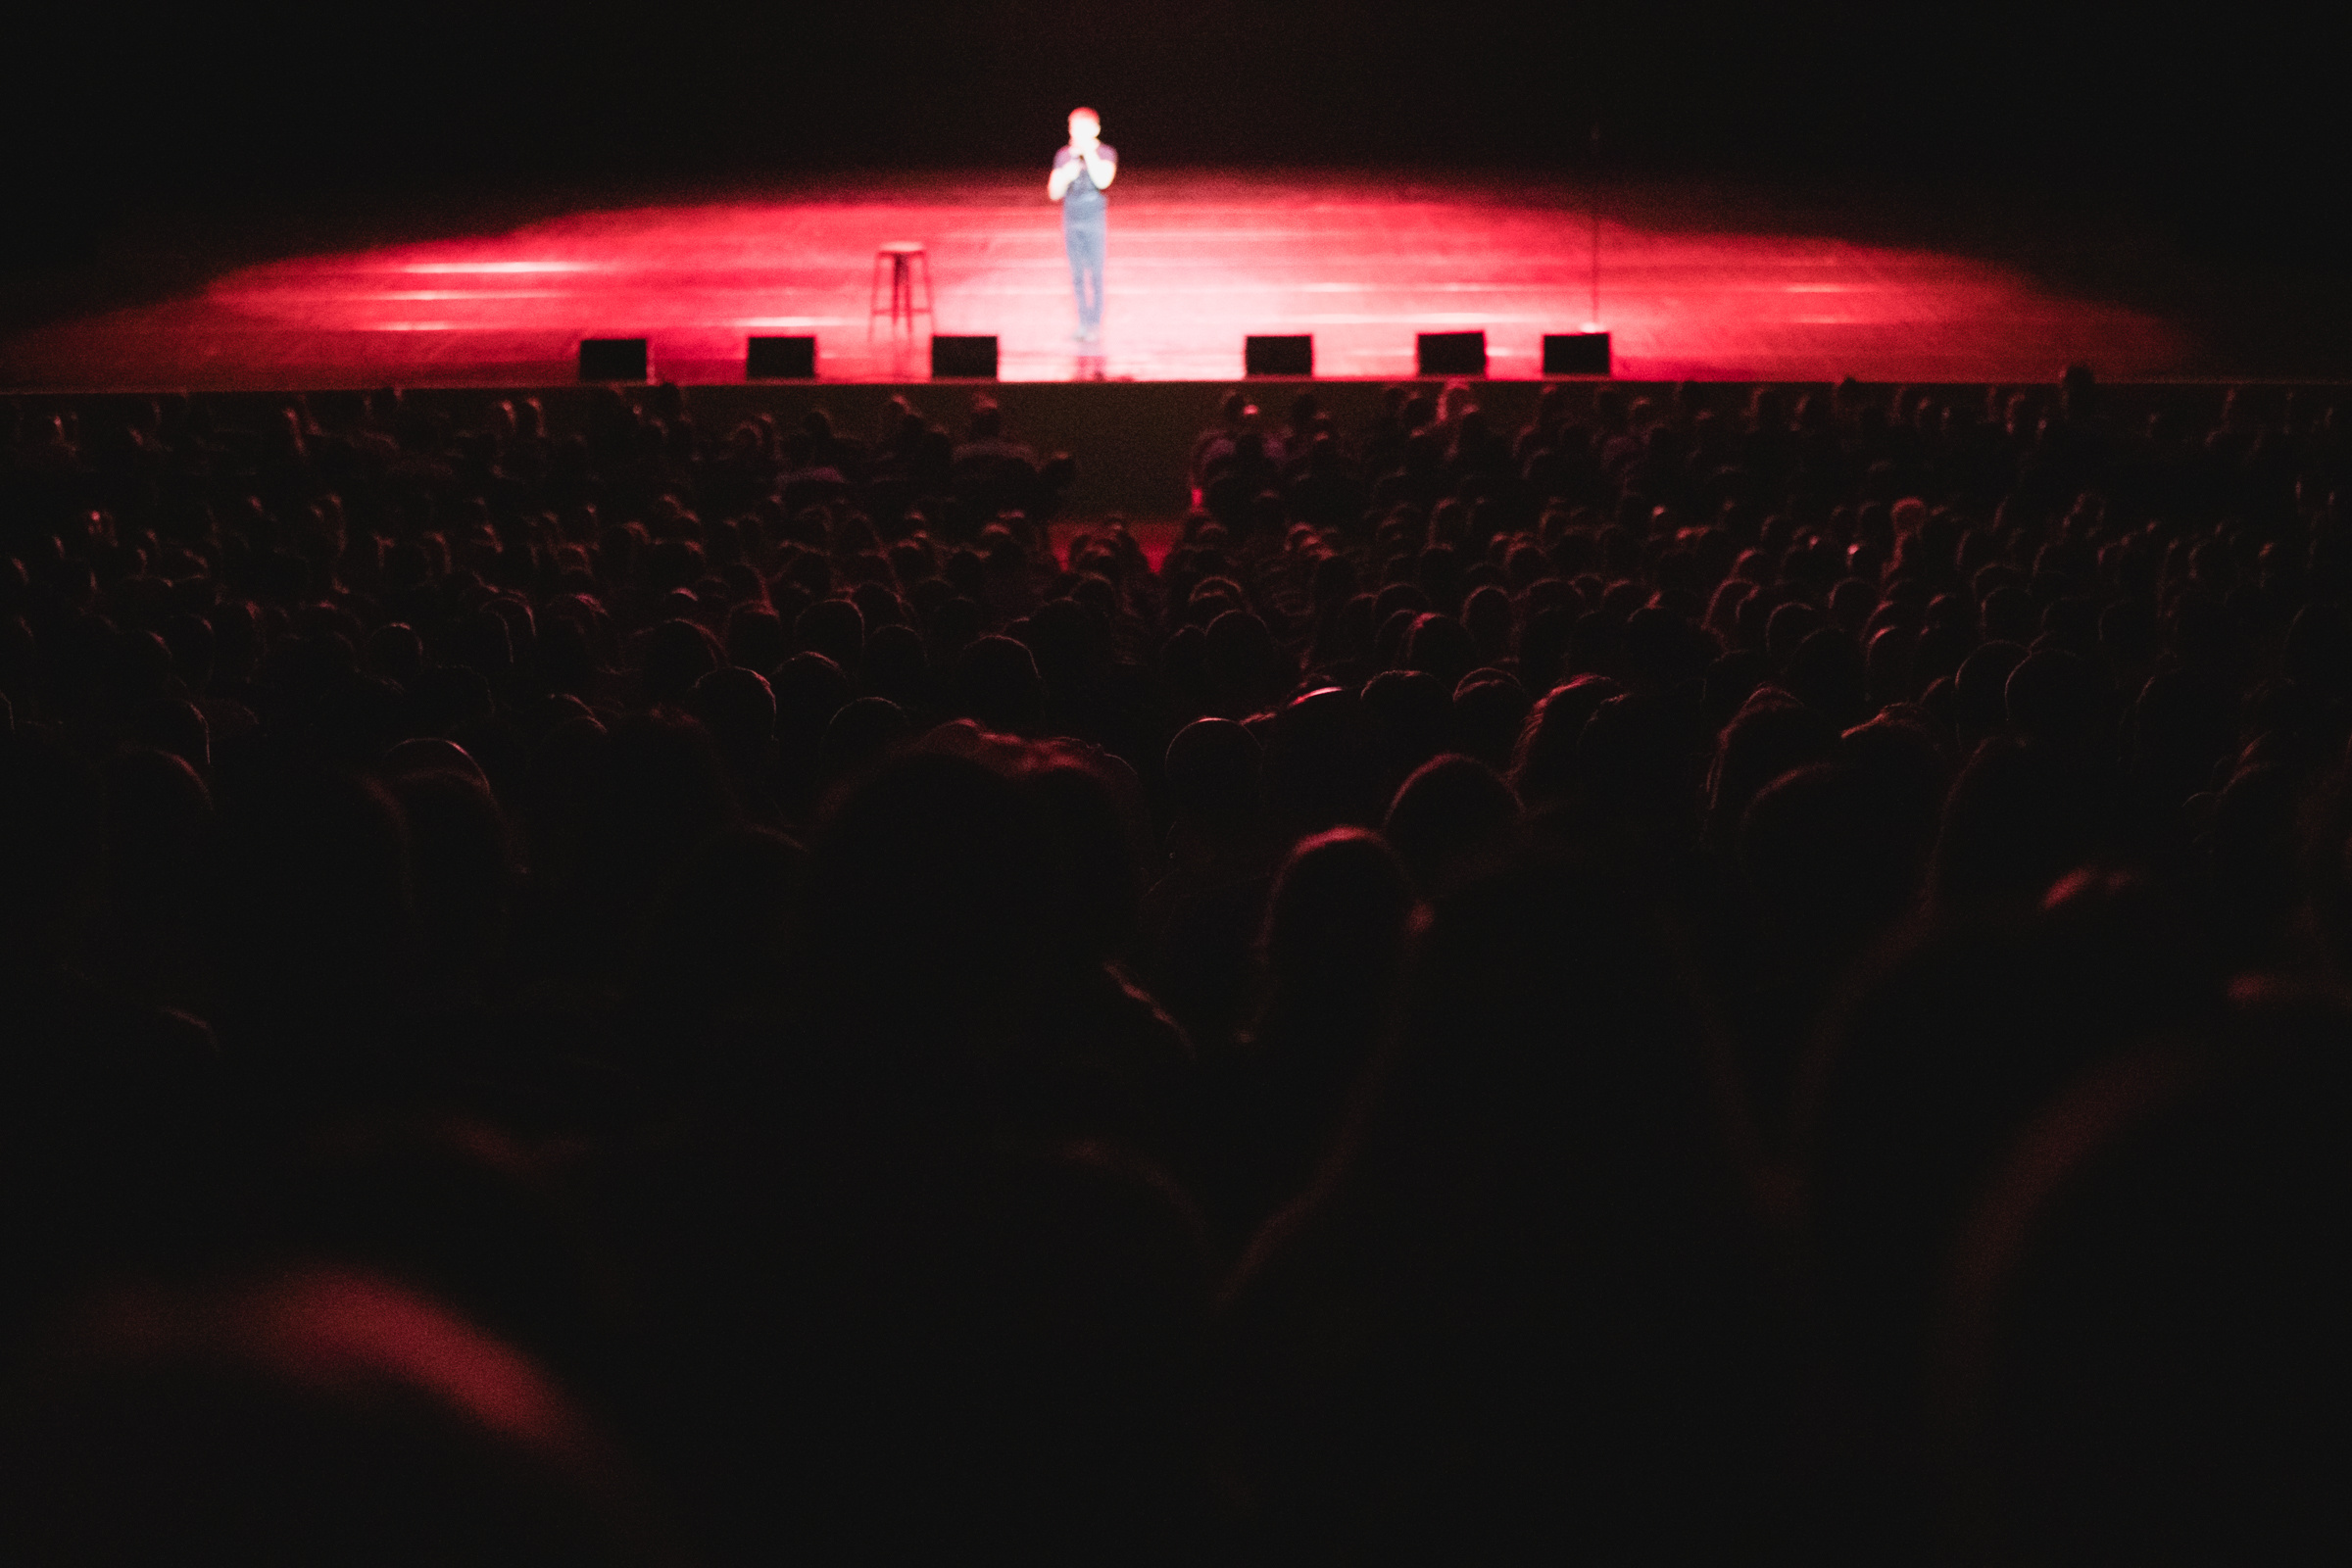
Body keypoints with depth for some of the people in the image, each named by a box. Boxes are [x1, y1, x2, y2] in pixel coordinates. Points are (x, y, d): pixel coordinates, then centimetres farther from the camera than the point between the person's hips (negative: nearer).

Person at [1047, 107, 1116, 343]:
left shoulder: (1106, 153, -3)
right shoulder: (1063, 156, 8)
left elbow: (1103, 181, -21)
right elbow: (1054, 192, 7)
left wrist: (1088, 151, -18)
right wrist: (1065, 177, -13)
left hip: (1094, 219, -4)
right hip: (1071, 219, 4)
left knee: (1094, 274, -4)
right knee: (1077, 275, 6)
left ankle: (1095, 326, 0)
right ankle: (1083, 322, 13)